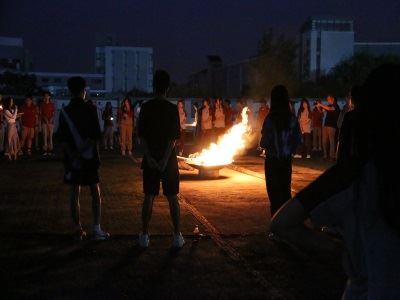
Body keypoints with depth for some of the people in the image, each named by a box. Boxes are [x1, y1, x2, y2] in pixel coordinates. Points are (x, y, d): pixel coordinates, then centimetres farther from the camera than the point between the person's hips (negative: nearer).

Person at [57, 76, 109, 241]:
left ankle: (78, 230, 9)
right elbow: (96, 136, -14)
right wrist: (82, 151, -12)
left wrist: (73, 155, -11)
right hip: (90, 157, -1)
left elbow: (62, 138, -7)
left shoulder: (64, 112, -1)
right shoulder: (90, 109, -6)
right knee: (95, 192, 8)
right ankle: (97, 229, 3)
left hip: (71, 158, 2)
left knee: (74, 194, 8)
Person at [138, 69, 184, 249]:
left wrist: (149, 157, -9)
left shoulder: (146, 107, -2)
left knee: (149, 198, 7)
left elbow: (142, 135, -6)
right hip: (169, 159, -1)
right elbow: (173, 137, -12)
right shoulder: (172, 109, -5)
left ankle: (145, 236, 10)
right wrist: (165, 159, -13)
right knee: (172, 198, 6)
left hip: (150, 159, 1)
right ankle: (177, 237, 9)